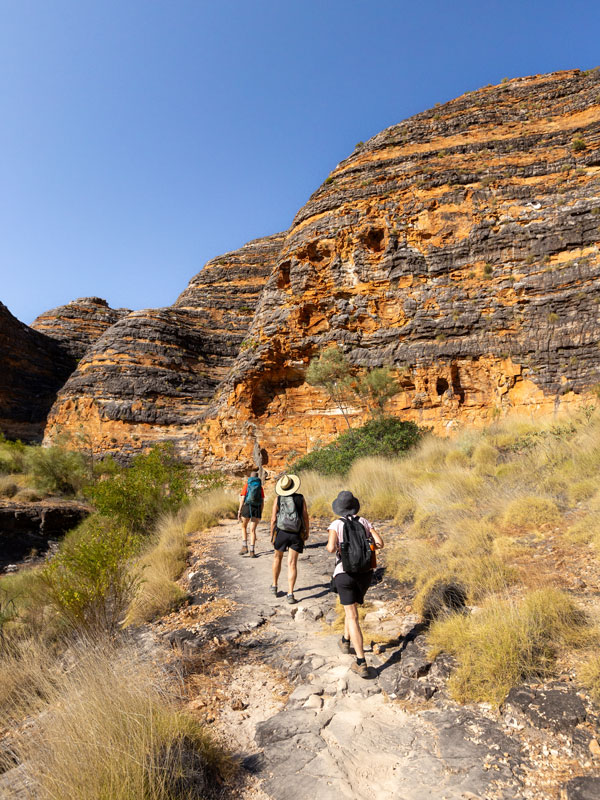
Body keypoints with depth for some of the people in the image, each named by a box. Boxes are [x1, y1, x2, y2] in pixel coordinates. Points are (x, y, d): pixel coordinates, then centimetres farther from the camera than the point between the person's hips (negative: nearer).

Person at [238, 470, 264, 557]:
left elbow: (242, 499, -5)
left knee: (244, 527, 20)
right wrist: (261, 513, 12)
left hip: (247, 508, -2)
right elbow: (262, 501, 6)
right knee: (252, 530, 5)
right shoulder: (260, 487, 8)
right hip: (257, 510, 2)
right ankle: (252, 552, -1)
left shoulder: (246, 485, 2)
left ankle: (244, 547, 8)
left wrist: (239, 511, -2)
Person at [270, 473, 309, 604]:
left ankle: (274, 586, 33)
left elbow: (273, 519, -4)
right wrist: (307, 532, 11)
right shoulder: (301, 498, -4)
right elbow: (306, 517, -3)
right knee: (292, 563, 1)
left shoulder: (278, 499, -5)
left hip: (281, 533, 1)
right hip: (296, 535, 0)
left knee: (277, 557, 23)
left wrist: (272, 535, 7)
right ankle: (290, 594, -5)